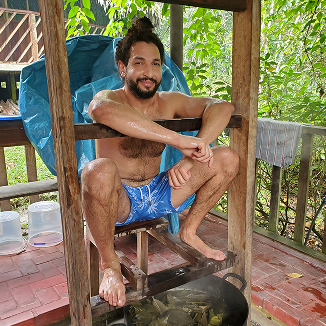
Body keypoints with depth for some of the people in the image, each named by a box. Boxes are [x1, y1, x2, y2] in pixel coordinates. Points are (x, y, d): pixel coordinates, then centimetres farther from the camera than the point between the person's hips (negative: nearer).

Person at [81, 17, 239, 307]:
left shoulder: (170, 102, -1)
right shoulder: (110, 99, -15)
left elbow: (222, 107, -13)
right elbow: (102, 109, -43)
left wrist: (198, 145, -32)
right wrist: (177, 139, -46)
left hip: (158, 193, 5)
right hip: (119, 201, -4)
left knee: (228, 158, -5)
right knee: (99, 171, -40)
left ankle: (188, 232, 11)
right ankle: (109, 262, -14)